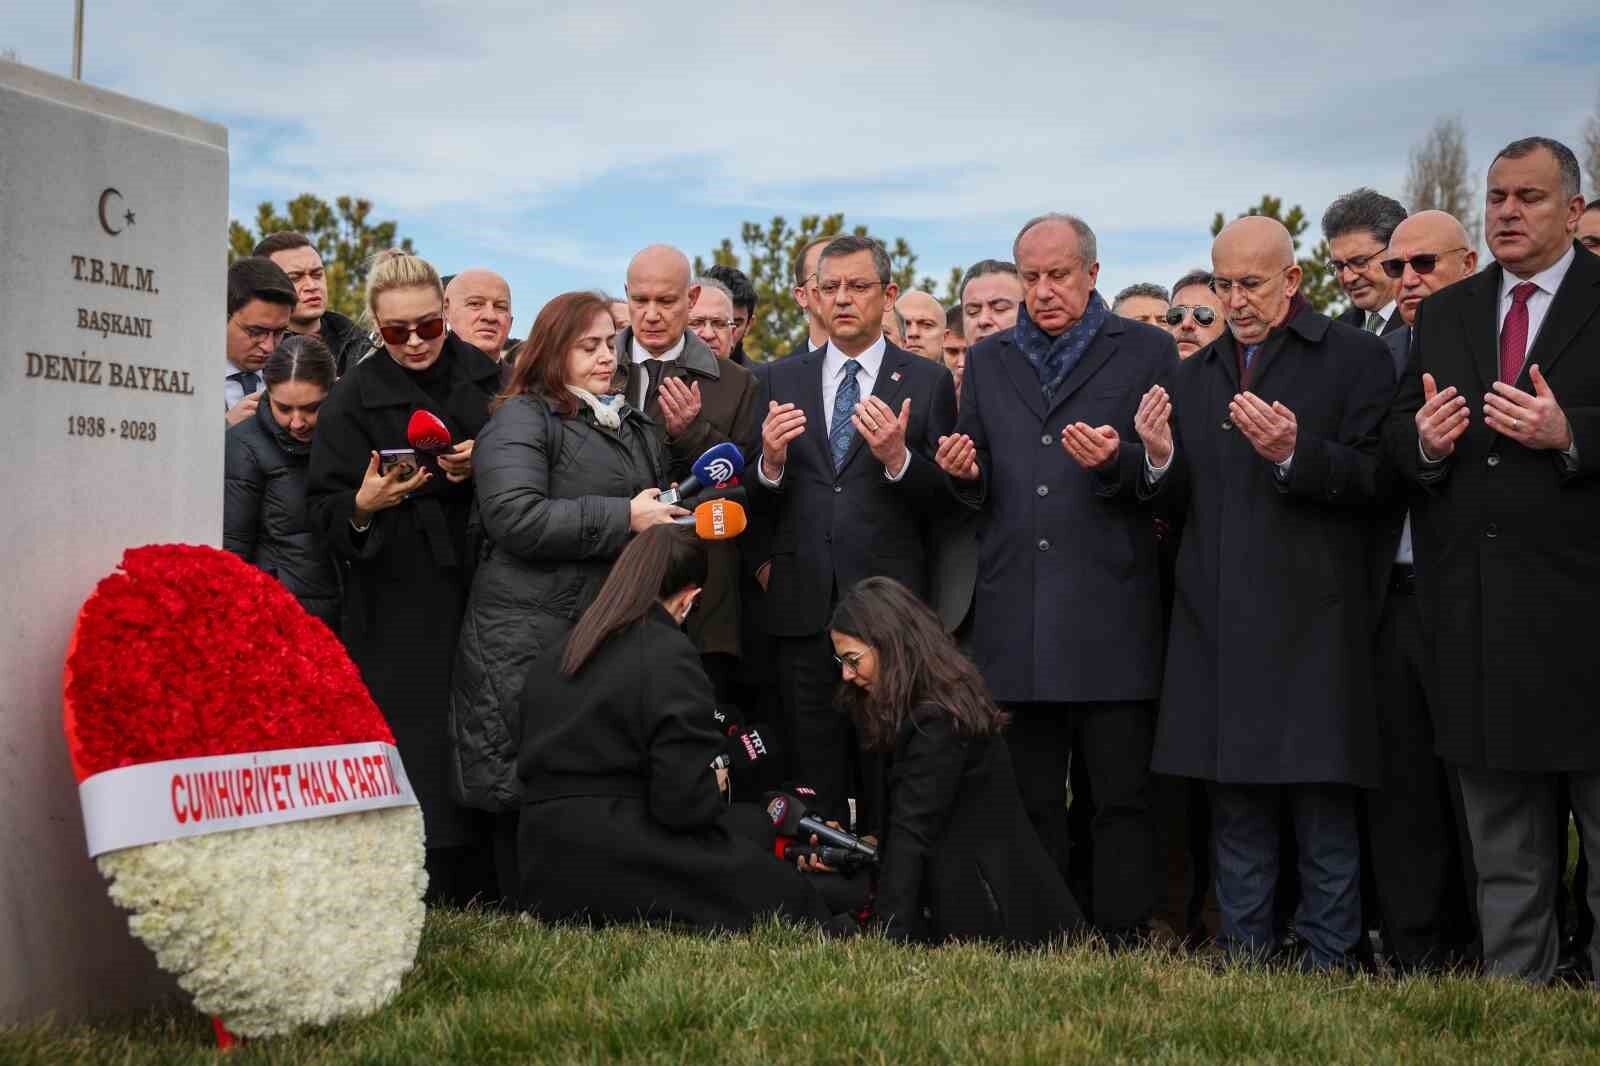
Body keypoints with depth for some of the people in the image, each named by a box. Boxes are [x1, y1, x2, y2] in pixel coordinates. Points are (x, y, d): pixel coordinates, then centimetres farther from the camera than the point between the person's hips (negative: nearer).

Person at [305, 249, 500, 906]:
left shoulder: (486, 378, 7)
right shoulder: (355, 398, 0)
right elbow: (323, 510, -2)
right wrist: (362, 506, -24)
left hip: (484, 592, 3)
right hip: (400, 609, -2)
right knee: (415, 748, -6)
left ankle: (481, 888, 16)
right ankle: (425, 894, 4)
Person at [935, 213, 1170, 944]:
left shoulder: (1146, 352, 5)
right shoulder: (988, 362, 16)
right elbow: (980, 491, 16)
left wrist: (1117, 463, -20)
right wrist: (964, 473, -6)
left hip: (1111, 616, -3)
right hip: (1016, 622, 4)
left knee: (1121, 798, 1)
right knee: (1031, 802, 10)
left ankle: (1123, 945, 9)